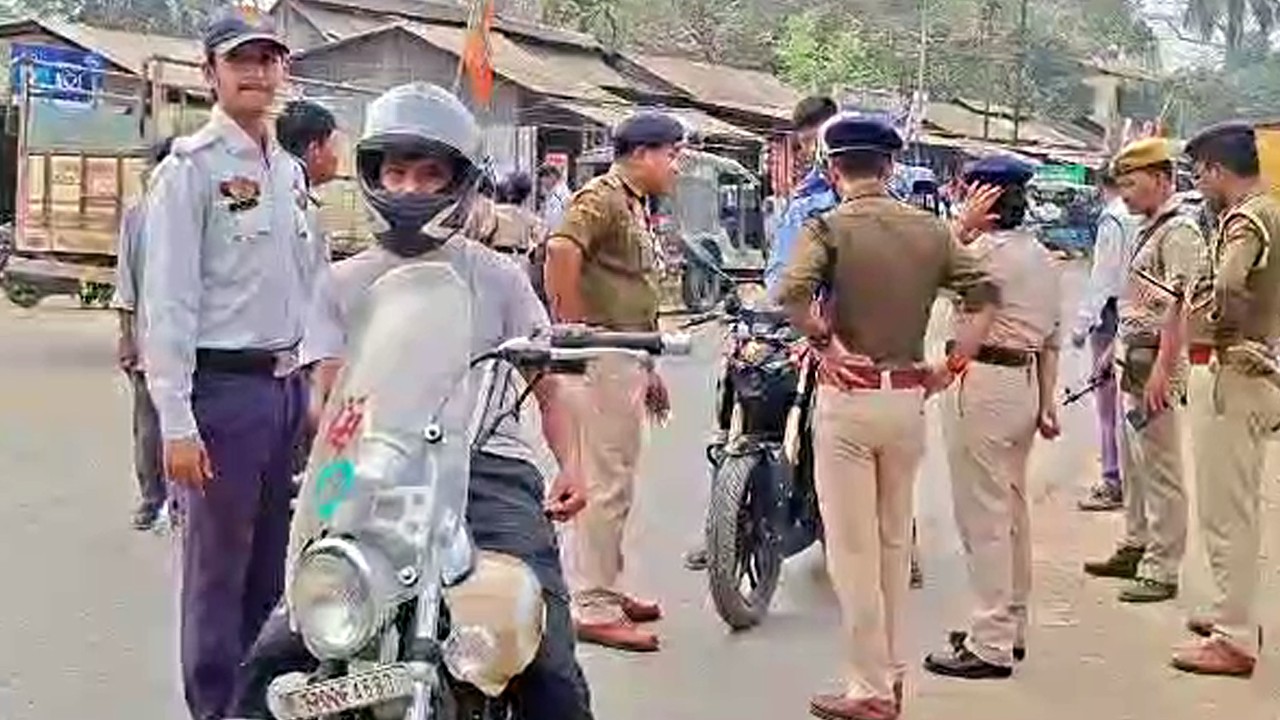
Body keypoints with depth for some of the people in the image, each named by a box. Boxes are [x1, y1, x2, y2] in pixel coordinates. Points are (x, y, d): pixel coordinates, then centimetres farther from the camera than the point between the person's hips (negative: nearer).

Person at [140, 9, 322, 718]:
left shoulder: (289, 171, 14)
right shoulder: (190, 169, -8)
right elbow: (168, 300, -13)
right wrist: (176, 421, -18)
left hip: (287, 385, 7)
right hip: (225, 386, -7)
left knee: (271, 563, 15)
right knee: (218, 566, 0)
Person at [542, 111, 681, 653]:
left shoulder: (634, 207, 21)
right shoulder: (601, 199, -12)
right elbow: (561, 250, -30)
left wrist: (648, 368, 24)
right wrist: (575, 330, -25)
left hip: (628, 357, 11)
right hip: (603, 356, -11)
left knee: (617, 481, 17)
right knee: (605, 482, -8)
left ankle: (603, 588, 29)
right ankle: (591, 608, -3)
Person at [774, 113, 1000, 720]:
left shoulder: (829, 227, -8)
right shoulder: (929, 229, 6)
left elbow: (791, 292, -26)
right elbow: (985, 295, 4)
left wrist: (822, 338, -12)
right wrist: (951, 365, 6)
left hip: (849, 397, -5)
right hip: (908, 397, 5)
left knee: (853, 548, 2)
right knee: (894, 541, 18)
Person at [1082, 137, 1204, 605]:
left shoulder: (1179, 233, -15)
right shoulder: (1148, 230, 15)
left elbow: (1179, 308, -21)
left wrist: (1161, 371, -25)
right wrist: (1119, 347, 22)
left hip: (1155, 362, -10)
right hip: (1131, 358, 10)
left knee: (1160, 469, -4)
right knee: (1133, 464, 17)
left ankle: (1162, 570, 2)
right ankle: (1135, 549, 29)